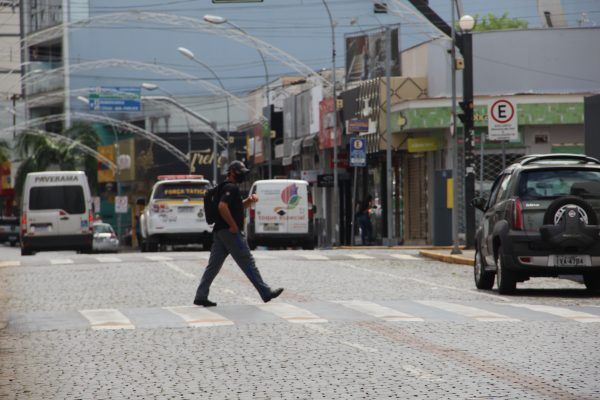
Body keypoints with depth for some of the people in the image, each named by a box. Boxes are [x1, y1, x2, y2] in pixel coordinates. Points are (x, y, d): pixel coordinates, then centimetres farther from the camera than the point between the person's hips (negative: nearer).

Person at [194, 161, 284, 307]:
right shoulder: (231, 188, -12)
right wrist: (233, 225, -22)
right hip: (230, 232, -10)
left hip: (219, 232, 10)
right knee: (248, 263, -5)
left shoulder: (226, 187, 21)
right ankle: (266, 293, -2)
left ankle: (201, 296, 3)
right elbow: (222, 206, -27)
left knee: (213, 265, 6)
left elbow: (240, 206, 31)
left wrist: (250, 200, 11)